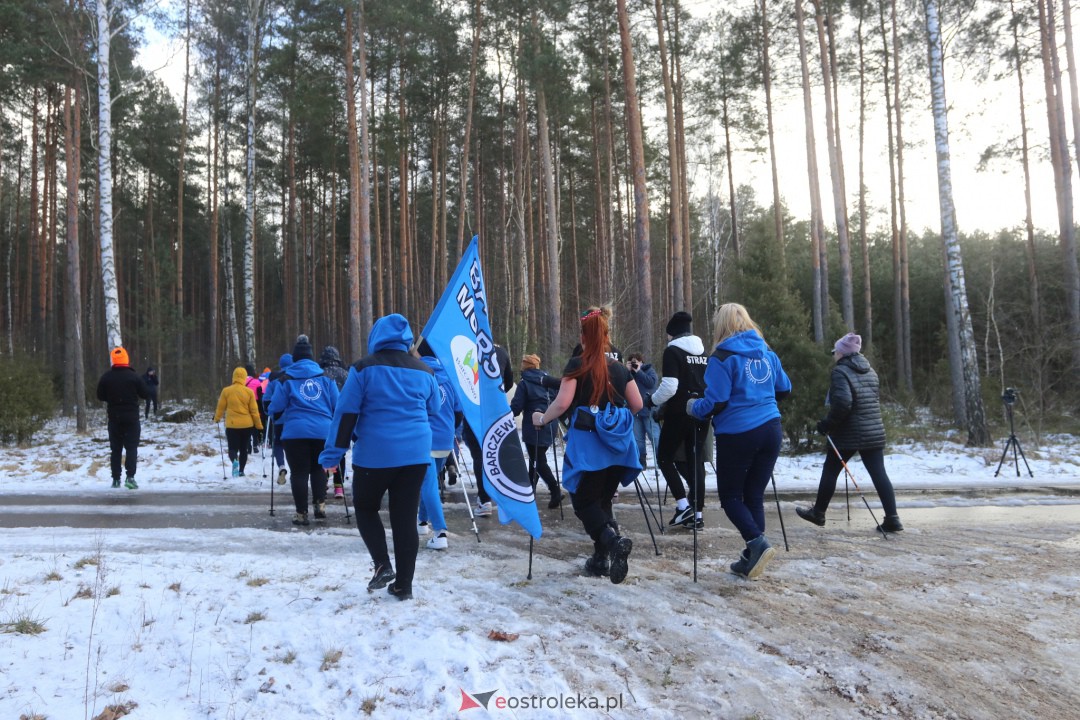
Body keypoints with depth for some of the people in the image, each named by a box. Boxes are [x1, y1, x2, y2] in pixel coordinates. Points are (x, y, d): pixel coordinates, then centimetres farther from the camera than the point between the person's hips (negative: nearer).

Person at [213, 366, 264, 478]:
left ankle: (234, 461, -25)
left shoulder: (226, 391, -5)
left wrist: (217, 418, 23)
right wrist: (259, 425, 6)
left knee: (233, 448, 6)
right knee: (243, 449, 14)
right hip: (247, 424, 1)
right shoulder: (249, 391, -5)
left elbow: (220, 407, 4)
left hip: (232, 425, -1)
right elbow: (254, 410, -3)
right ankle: (241, 471, 14)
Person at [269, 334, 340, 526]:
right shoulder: (325, 377, 8)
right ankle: (320, 504, 6)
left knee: (299, 472, 5)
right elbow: (337, 405, 9)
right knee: (317, 467, 19)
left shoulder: (287, 379, 3)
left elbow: (276, 409, 4)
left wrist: (278, 418, 27)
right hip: (322, 431, 2)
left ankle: (302, 513, 5)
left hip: (296, 431, -2)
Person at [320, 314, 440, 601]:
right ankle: (403, 585, 11)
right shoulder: (424, 371, 9)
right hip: (416, 454, 4)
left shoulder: (365, 368, -4)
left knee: (365, 507, 18)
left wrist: (332, 453, -2)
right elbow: (433, 413, 18)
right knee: (406, 517, 8)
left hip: (375, 453, -3)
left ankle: (382, 565, 2)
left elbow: (346, 412, -6)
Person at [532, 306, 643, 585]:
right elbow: (637, 405, 10)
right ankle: (602, 558, 16)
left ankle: (613, 539, -22)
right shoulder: (620, 368, 8)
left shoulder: (576, 365, -5)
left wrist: (541, 419, 3)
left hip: (587, 442, -5)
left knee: (584, 502, 3)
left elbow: (562, 403, -14)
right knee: (603, 500, 17)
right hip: (618, 442, 5)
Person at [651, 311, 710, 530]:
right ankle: (697, 513, 10)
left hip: (679, 413, -6)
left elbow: (669, 387, -17)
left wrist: (652, 400, -1)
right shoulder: (703, 350, 11)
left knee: (665, 457, 9)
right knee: (696, 461, 10)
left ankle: (683, 506, -2)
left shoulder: (672, 351, -9)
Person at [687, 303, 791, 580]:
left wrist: (694, 407, 4)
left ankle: (758, 543, -11)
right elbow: (784, 390, 18)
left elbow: (716, 403, -14)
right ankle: (752, 558, 14)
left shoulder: (723, 357, -10)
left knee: (729, 496, 9)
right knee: (754, 495, 13)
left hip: (737, 434, -6)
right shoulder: (767, 353, 9)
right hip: (771, 430, 6)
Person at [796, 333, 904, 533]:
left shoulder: (840, 371, -12)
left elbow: (842, 403, -23)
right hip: (875, 433, 6)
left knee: (830, 471, 9)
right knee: (879, 473, 5)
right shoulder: (870, 371, 11)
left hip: (848, 434, -6)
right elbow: (877, 399, 19)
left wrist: (827, 423, -13)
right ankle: (892, 518, -1)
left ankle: (818, 513, 21)